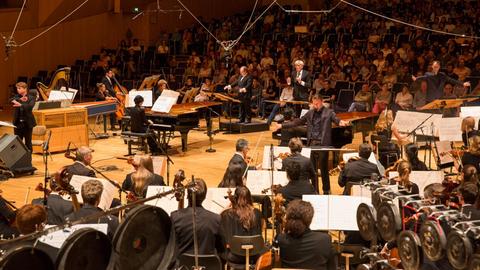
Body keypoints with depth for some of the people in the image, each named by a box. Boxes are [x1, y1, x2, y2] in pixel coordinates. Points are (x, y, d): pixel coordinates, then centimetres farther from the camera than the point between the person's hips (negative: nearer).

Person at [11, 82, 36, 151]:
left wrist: (20, 105, -38)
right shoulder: (17, 96, 7)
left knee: (28, 143, 5)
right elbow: (11, 100, -13)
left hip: (27, 123, -3)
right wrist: (20, 99, -30)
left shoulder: (31, 98, -4)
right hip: (18, 123, 3)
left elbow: (30, 106, -23)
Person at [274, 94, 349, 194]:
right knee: (312, 168, 9)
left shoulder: (329, 112, 0)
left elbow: (336, 119, -16)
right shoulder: (310, 113, 13)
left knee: (324, 168, 1)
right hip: (311, 143, 4)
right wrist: (282, 125, 12)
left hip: (323, 143, -4)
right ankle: (314, 190, 19)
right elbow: (298, 122, 16)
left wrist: (341, 122, -41)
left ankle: (326, 191, 14)